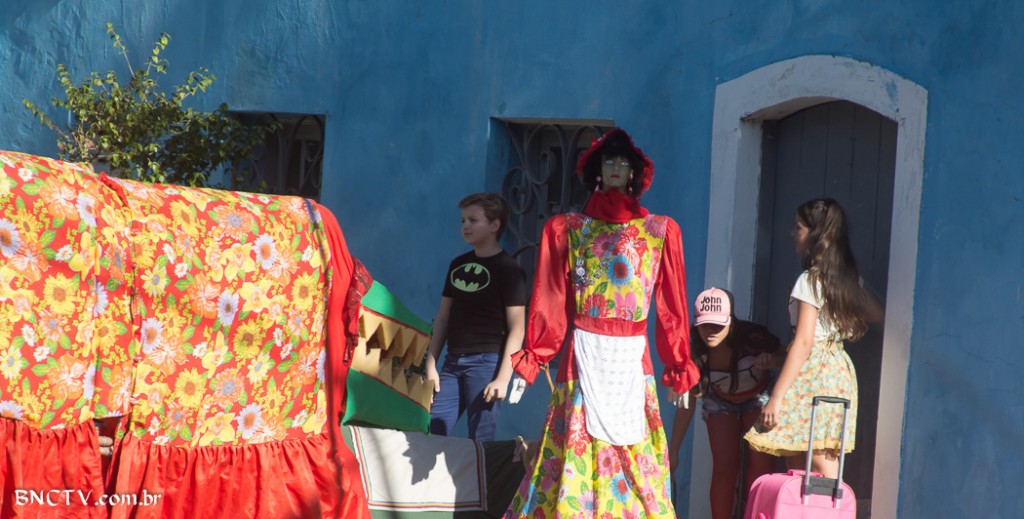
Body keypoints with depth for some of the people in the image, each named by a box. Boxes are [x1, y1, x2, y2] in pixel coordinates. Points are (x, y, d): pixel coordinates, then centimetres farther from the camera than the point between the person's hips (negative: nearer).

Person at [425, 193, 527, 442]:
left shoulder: (508, 270, -3)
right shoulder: (458, 265, 15)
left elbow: (516, 328, -8)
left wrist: (503, 378, -15)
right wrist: (431, 364, 10)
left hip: (486, 362, -6)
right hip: (453, 363, 6)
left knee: (480, 441, -5)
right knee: (430, 433, -1)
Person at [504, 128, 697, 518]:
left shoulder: (660, 232, 8)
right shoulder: (567, 230, 7)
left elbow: (672, 307, 7)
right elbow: (550, 303, 3)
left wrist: (678, 368, 5)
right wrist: (529, 362, -4)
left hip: (631, 359, 1)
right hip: (584, 355, -1)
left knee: (632, 454, 0)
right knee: (575, 451, -4)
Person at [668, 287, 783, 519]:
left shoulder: (751, 338, -33)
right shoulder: (696, 353, -27)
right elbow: (687, 403, -17)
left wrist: (771, 360, -46)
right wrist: (673, 450, -15)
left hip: (759, 398, -1)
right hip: (721, 403, 1)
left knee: (761, 464, -15)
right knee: (724, 468, -9)